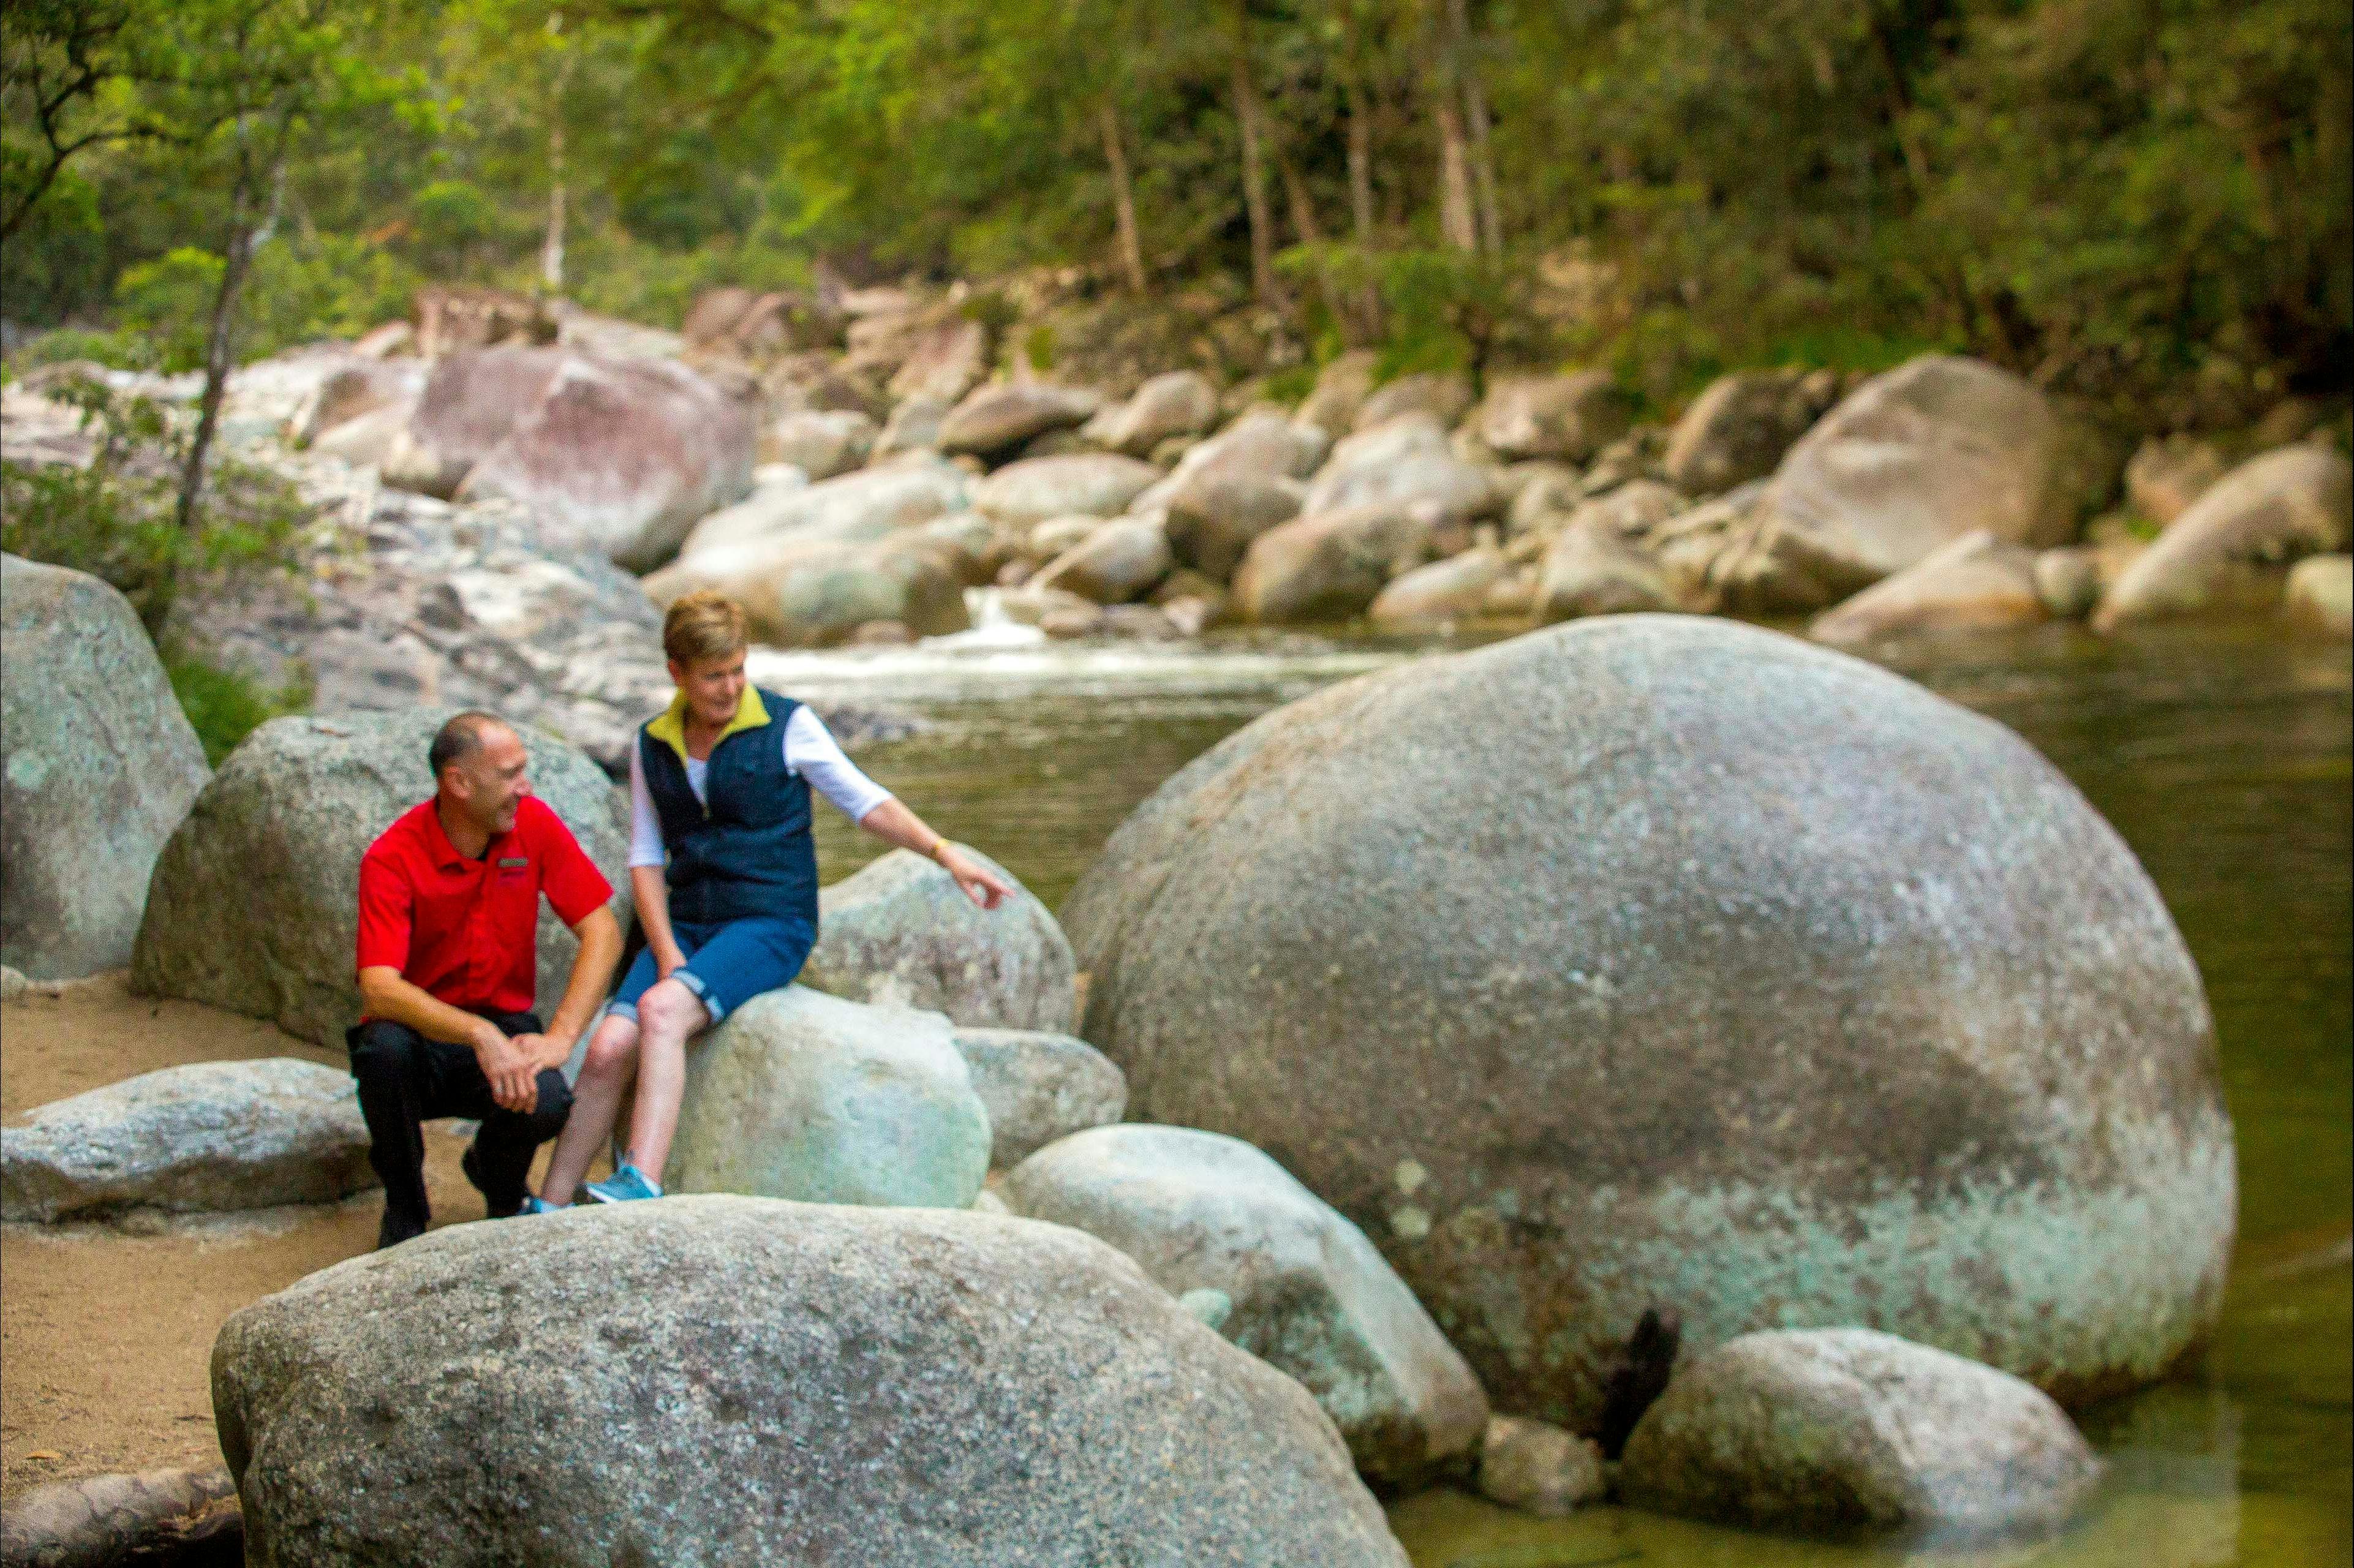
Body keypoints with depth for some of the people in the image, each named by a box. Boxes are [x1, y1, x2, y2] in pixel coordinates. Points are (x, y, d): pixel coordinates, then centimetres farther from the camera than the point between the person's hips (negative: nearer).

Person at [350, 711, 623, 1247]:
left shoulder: (534, 824, -7)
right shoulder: (392, 858, -18)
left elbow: (601, 931, -9)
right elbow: (378, 988, -29)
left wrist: (559, 1037, -22)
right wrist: (478, 1034, -43)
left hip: (504, 1030, 2)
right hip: (422, 1035, -2)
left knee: (547, 1102, -30)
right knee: (384, 1047, -37)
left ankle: (503, 1188, 9)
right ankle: (405, 1208, -8)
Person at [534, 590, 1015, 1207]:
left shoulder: (786, 725, -1)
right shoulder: (652, 746, 10)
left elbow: (864, 801, 4)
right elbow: (645, 859, 10)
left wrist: (945, 854, -8)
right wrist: (667, 952, -5)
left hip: (771, 924, -4)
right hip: (687, 924, 4)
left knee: (661, 1009, -33)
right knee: (608, 1049, -19)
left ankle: (642, 1181, -44)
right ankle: (548, 1211, -13)